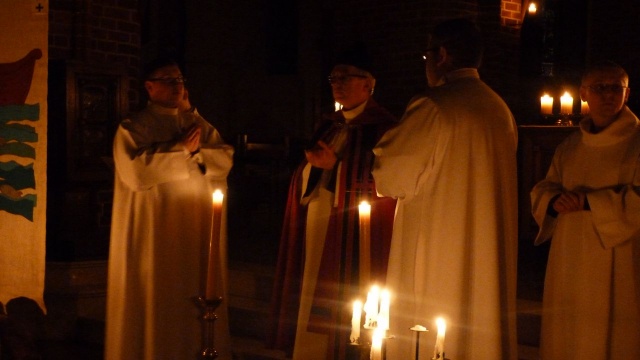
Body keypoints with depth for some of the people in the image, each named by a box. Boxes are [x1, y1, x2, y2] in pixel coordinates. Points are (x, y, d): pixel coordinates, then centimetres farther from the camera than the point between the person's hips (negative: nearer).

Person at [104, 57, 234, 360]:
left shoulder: (197, 125, 14)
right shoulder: (134, 127, -3)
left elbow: (225, 160, 4)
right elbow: (136, 173, -19)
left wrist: (194, 151, -12)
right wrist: (182, 149, -14)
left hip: (197, 231, 5)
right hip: (154, 233, -5)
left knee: (199, 303, 7)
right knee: (155, 303, -1)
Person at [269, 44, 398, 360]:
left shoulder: (382, 128, -8)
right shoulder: (330, 126, 16)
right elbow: (306, 177, 18)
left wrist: (335, 165, -16)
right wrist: (313, 162, -4)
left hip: (351, 235, -7)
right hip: (315, 231, 7)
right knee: (310, 307, 8)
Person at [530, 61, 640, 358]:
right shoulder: (570, 147, 13)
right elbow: (541, 191, 14)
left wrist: (588, 201, -17)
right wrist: (556, 201, -9)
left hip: (616, 270, -5)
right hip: (569, 268, 5)